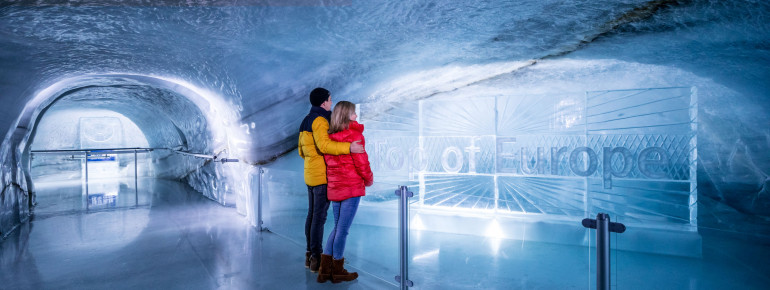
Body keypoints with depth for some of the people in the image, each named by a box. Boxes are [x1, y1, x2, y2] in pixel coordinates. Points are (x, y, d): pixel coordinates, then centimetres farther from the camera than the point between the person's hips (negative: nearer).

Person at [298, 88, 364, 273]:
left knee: (312, 214, 14)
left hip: (310, 174, 10)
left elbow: (302, 151, 21)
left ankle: (310, 254, 23)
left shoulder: (306, 121, 17)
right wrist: (348, 147, -34)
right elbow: (324, 145, -30)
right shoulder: (320, 120, -13)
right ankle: (316, 257, 3)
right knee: (319, 216, -4)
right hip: (322, 175, -10)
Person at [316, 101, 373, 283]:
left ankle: (325, 269, 19)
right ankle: (337, 271, 17)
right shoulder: (354, 135, -11)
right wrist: (369, 180, 5)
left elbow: (328, 162, 13)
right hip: (352, 188, -7)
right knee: (343, 229, 3)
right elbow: (362, 163, -11)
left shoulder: (329, 137, 9)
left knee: (338, 228, 18)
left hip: (334, 188, 7)